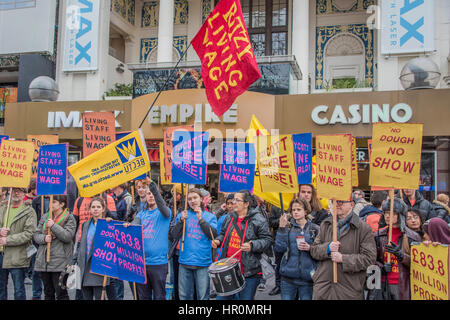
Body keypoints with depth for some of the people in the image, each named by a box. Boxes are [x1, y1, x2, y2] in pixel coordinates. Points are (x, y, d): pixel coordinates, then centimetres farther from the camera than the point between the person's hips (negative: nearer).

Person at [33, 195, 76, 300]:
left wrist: (53, 226, -17)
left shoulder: (69, 218, -3)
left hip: (59, 262, -6)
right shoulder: (45, 217, 12)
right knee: (48, 293, 15)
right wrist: (43, 238, -10)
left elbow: (68, 236, -15)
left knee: (61, 293, -3)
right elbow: (36, 235, 11)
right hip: (43, 261, 6)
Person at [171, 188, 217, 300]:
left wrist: (201, 219, -14)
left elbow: (213, 234, -9)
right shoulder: (182, 215, 9)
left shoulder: (210, 216, 5)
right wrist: (181, 220, -12)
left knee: (203, 296, 3)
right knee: (184, 295, 11)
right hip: (185, 261, 2)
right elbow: (174, 235, 2)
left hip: (203, 262, -2)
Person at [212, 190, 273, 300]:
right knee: (222, 297, 11)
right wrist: (218, 240, 4)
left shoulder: (259, 220, -8)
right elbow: (223, 234, 24)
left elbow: (267, 240, -9)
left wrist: (252, 246, -23)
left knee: (246, 298, 6)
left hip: (249, 272, -5)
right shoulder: (229, 218, 10)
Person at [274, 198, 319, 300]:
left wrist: (310, 248, -14)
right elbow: (278, 249, -6)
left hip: (307, 277, 0)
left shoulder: (314, 229, 2)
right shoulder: (288, 227, 4)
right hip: (288, 276, 1)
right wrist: (282, 228, -13)